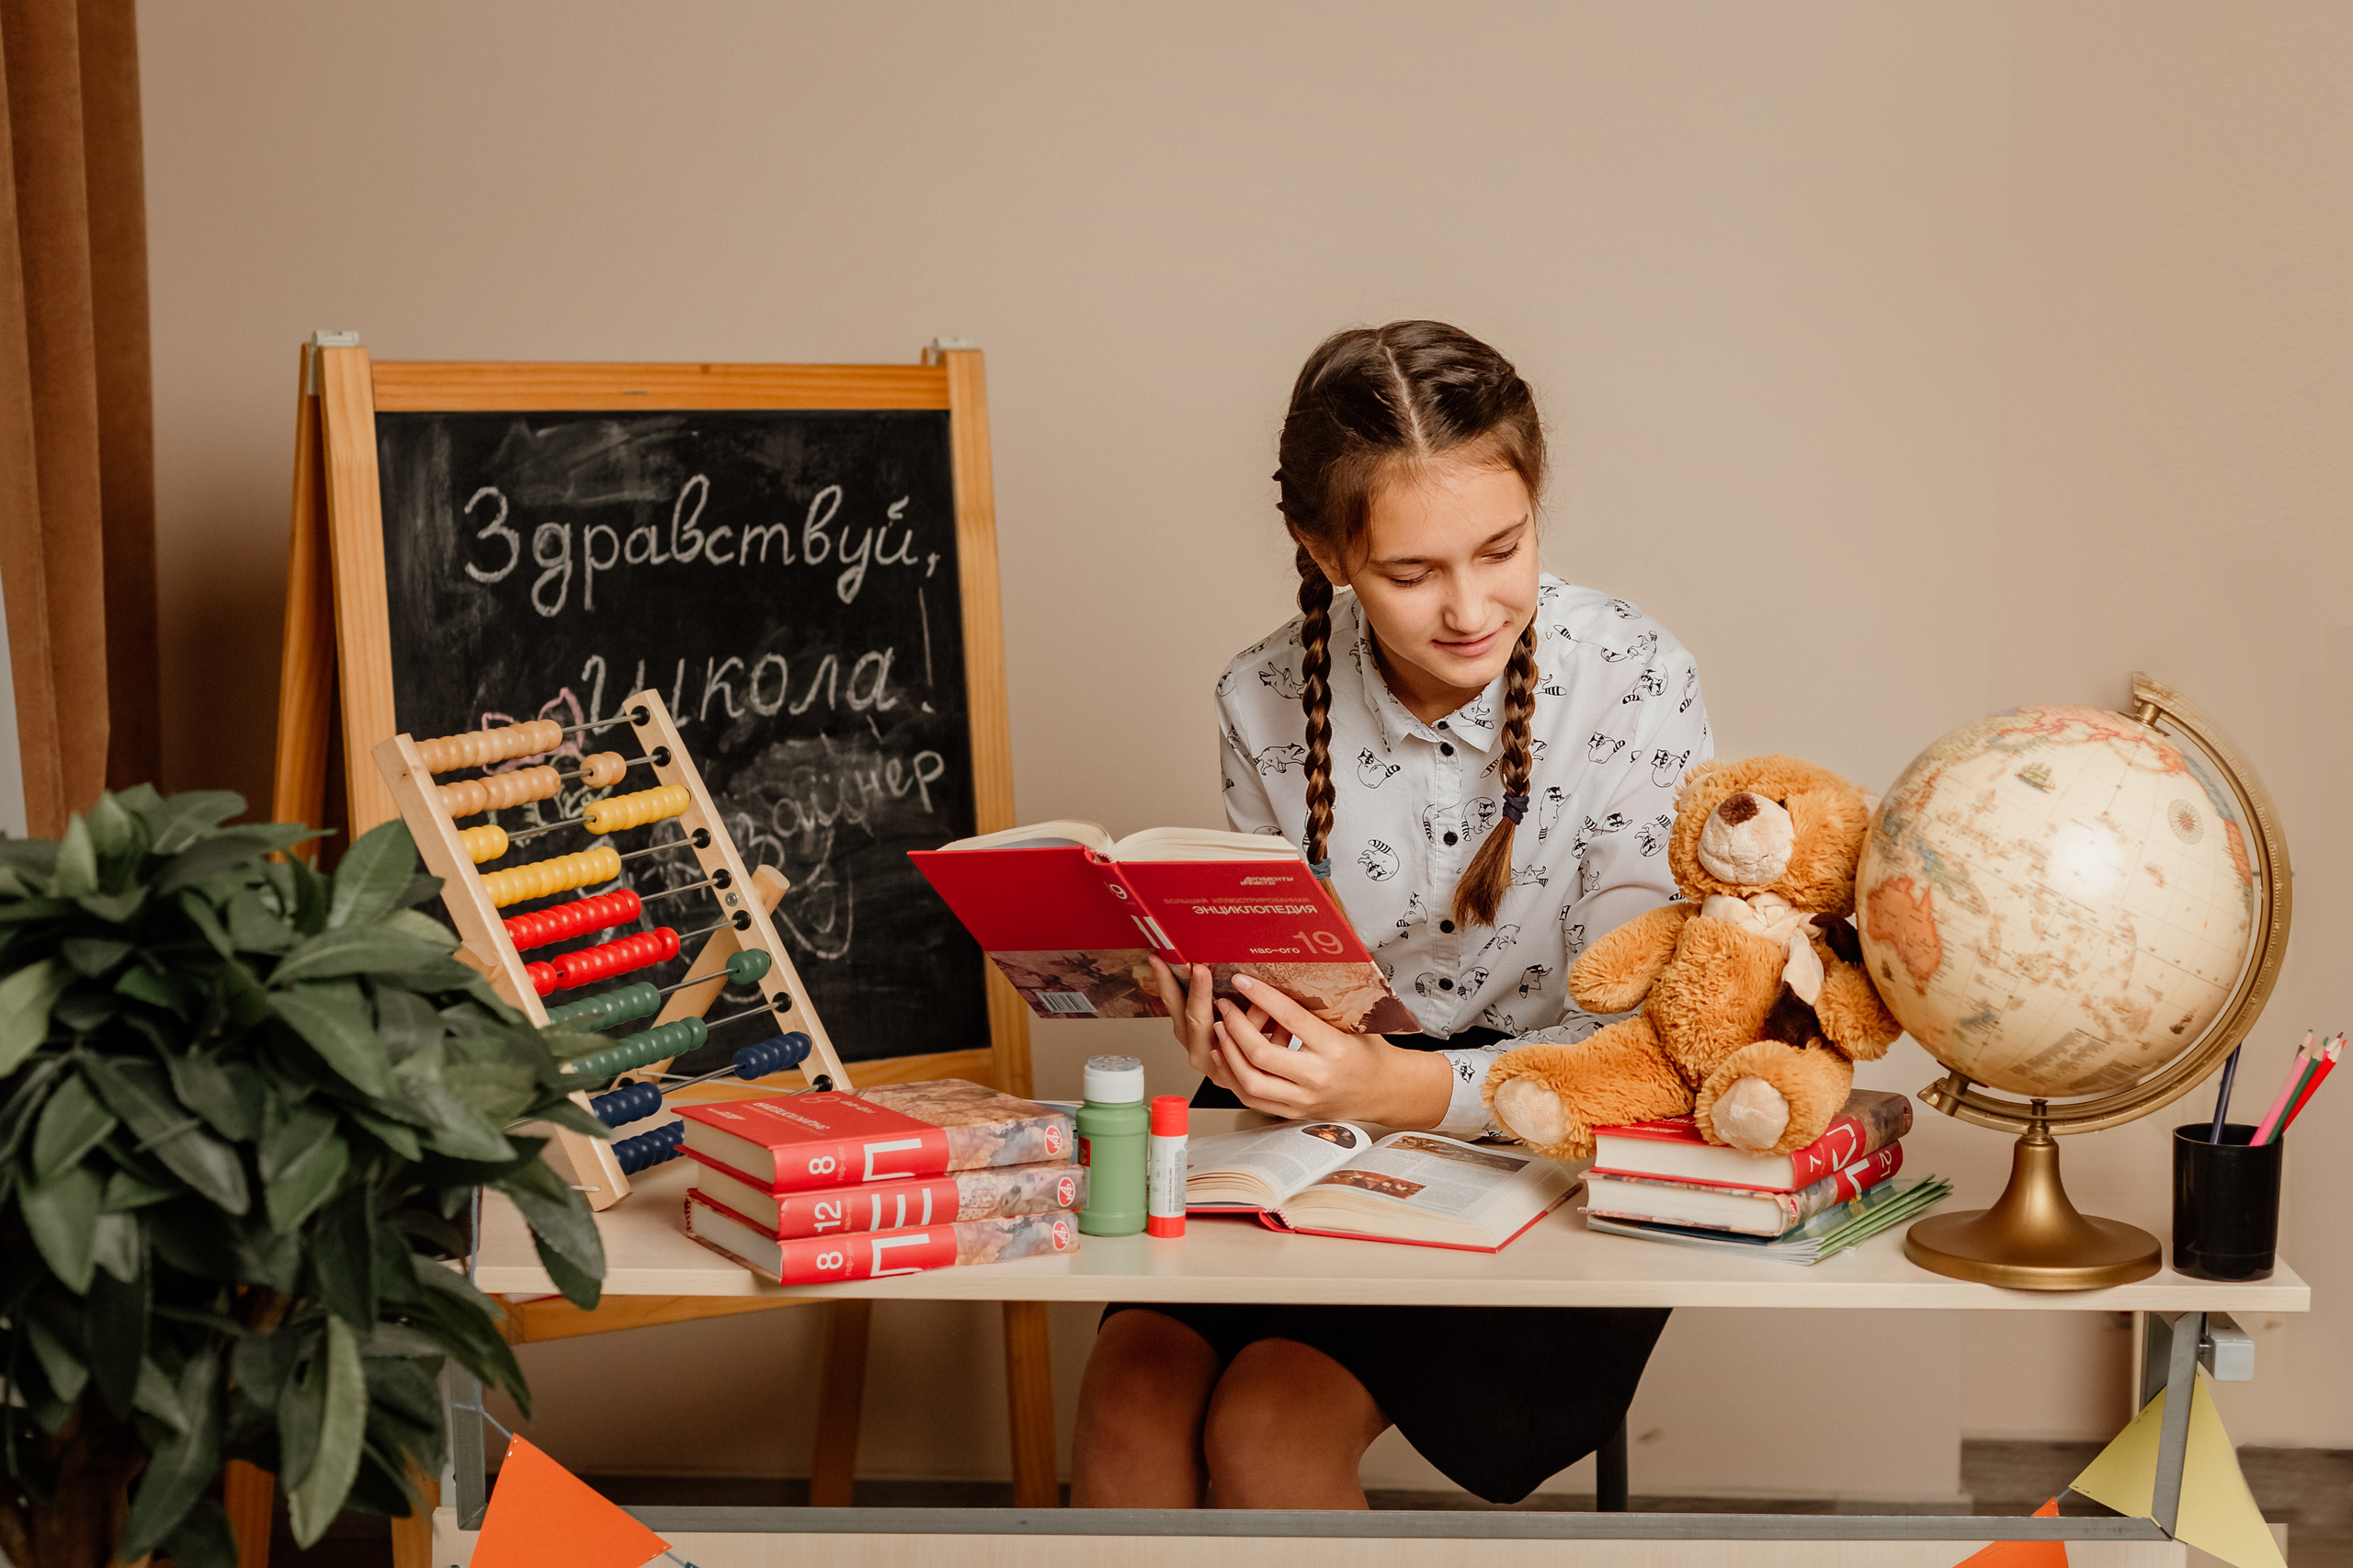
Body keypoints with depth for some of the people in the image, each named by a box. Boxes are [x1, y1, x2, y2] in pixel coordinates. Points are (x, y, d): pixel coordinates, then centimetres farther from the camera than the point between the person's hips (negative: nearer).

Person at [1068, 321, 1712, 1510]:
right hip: (1322, 1137, 3)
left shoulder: (1633, 685, -11)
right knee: (1130, 1394, -22)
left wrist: (1406, 1087, -31)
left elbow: (1629, 1037, -13)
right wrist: (1238, 1044, -20)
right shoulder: (1266, 702, -2)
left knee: (1272, 1429, -23)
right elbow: (1275, 976, 5)